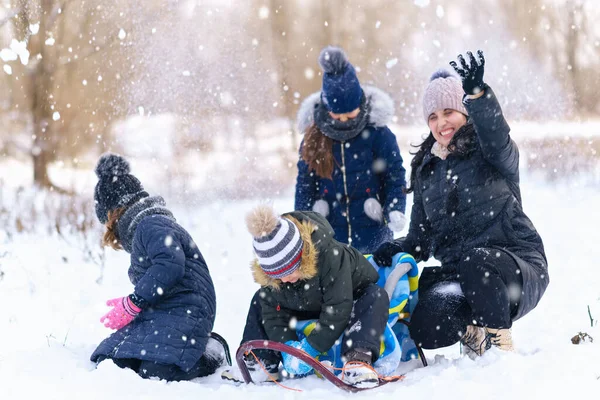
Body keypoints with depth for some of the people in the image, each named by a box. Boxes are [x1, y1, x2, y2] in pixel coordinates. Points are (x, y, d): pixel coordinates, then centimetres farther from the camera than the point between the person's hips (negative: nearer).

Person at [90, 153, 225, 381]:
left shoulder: (151, 226, -8)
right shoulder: (143, 229, 26)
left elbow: (169, 265, -26)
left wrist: (131, 304, -19)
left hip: (182, 315, -10)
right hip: (155, 316, 10)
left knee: (152, 373, -28)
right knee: (107, 363, -9)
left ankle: (208, 358, 0)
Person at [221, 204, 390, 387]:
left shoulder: (330, 256, -43)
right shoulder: (265, 271, -24)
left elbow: (338, 309, -40)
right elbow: (273, 311, -16)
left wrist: (310, 348, -39)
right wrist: (287, 345, -32)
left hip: (353, 295, -5)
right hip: (308, 304, 6)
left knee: (376, 297, -38)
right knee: (261, 301, -6)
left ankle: (358, 359, -50)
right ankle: (260, 363, -9)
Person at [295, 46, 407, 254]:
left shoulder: (378, 133, -7)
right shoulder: (314, 138, 1)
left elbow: (395, 177, -2)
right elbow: (305, 183, 8)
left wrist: (395, 211, -18)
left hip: (373, 233, -2)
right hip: (329, 235, 2)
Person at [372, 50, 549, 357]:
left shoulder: (491, 152, 2)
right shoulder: (426, 169, 17)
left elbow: (499, 142, -26)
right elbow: (421, 239, 17)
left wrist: (478, 94, -40)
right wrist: (397, 250, -5)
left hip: (517, 268, -4)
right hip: (460, 275, 4)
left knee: (475, 260, -38)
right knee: (425, 328, -25)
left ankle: (500, 344, -17)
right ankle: (474, 329, 8)